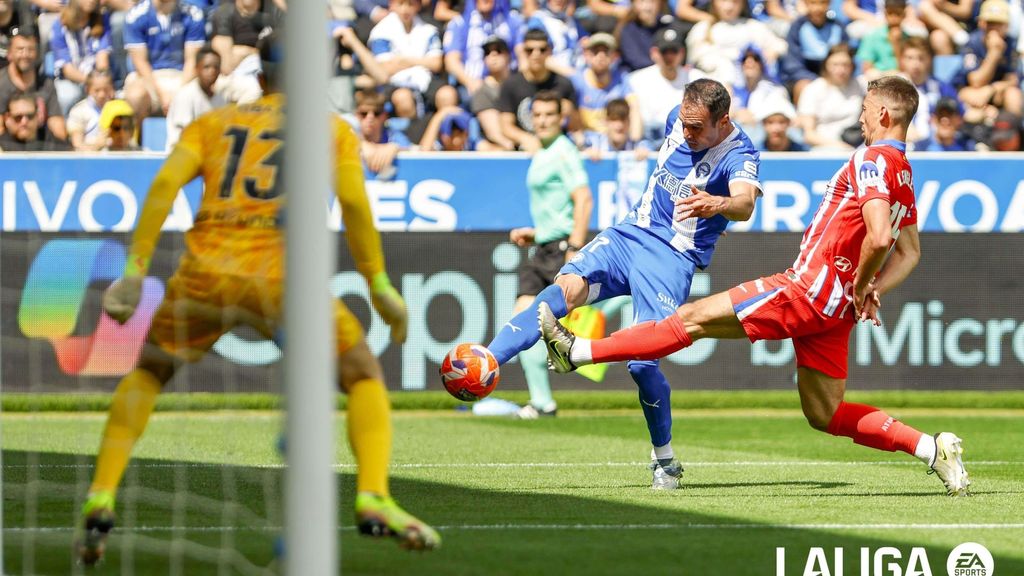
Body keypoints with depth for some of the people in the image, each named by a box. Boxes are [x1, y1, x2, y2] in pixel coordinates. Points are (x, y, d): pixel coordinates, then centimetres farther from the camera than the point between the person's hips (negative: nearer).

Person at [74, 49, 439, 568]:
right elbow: (353, 202, 1)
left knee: (147, 373, 26)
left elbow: (166, 181, 5)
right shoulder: (334, 129, 18)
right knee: (365, 380, 14)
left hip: (205, 270, 2)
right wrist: (378, 286, 5)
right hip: (281, 273, -2)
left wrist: (136, 269, 2)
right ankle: (373, 498, -10)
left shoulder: (213, 123, 22)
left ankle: (101, 500, 11)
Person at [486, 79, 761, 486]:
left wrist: (718, 204, -59)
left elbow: (745, 202, -38)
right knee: (568, 287, -23)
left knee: (642, 363, -16)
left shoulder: (739, 156, -17)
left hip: (672, 258, -5)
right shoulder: (679, 119, 3)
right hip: (629, 233, 5)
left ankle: (665, 461, 5)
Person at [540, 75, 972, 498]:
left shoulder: (872, 160, -15)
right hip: (834, 305, 9)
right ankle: (930, 447, 4)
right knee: (824, 415, 13)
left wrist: (859, 288, -14)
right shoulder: (903, 172, 15)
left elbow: (879, 237, -29)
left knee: (692, 318, -4)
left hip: (809, 289, -9)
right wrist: (872, 292, 11)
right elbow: (908, 253, 24)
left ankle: (577, 352, -1)